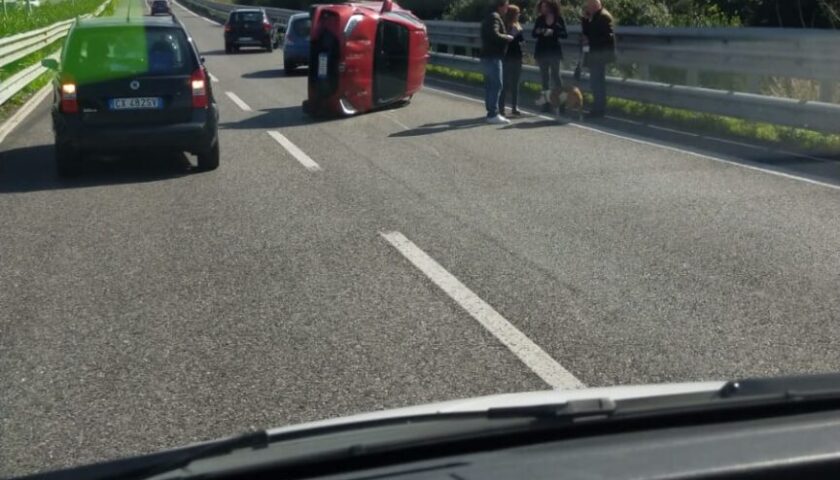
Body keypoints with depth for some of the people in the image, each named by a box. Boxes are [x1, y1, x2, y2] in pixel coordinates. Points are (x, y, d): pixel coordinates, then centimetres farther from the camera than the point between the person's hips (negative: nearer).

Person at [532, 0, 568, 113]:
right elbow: (533, 34, 7)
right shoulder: (540, 19, 4)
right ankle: (547, 100, 6)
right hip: (541, 51, 3)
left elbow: (565, 35, -6)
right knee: (544, 75, 3)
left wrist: (553, 32, -21)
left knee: (555, 74, -5)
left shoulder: (559, 19, -3)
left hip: (554, 51, -3)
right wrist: (537, 32, -15)